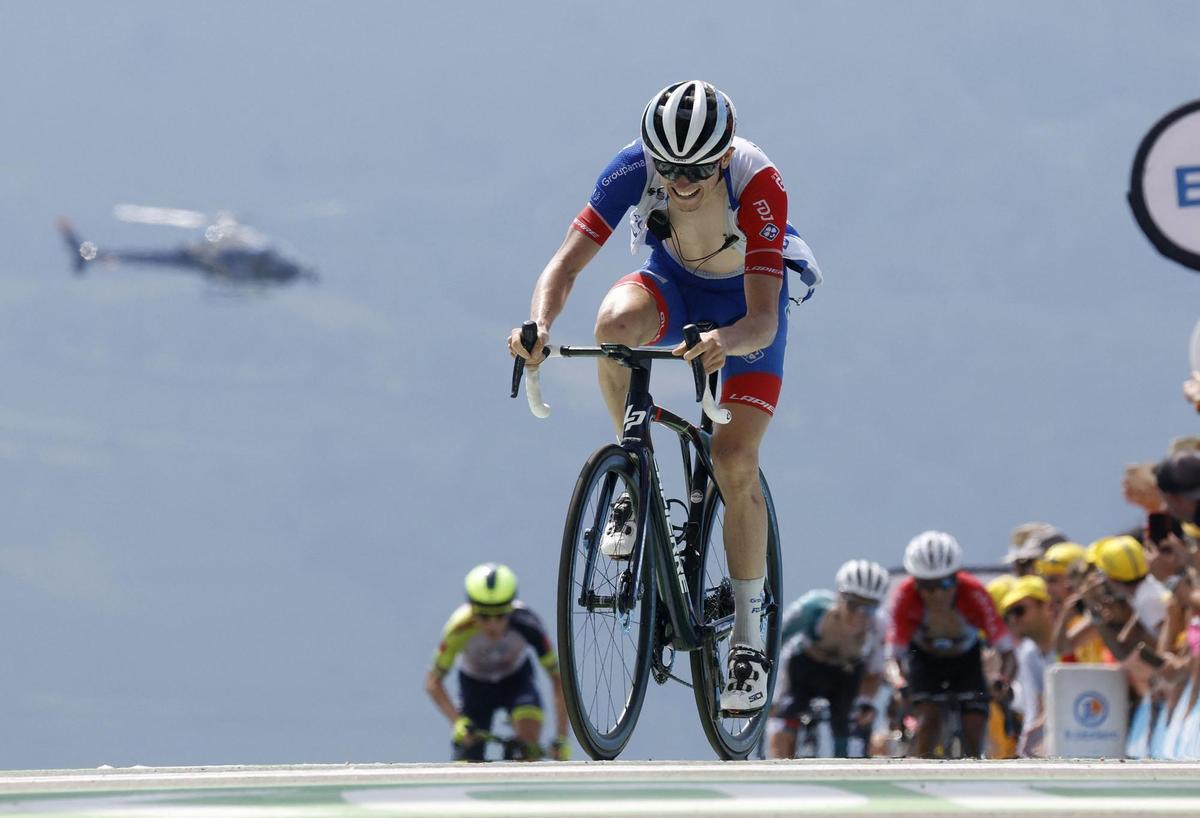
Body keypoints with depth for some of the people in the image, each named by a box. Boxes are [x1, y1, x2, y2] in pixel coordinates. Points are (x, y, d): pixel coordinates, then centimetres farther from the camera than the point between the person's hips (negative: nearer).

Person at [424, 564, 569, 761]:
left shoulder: (527, 624, -34)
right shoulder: (459, 628, -35)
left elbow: (557, 678, -24)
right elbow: (433, 682, -23)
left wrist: (562, 739, -28)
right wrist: (457, 721, -37)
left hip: (516, 678, 0)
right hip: (474, 683, 0)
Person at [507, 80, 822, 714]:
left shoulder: (758, 185, -36)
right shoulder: (636, 166, -30)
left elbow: (763, 321, -41)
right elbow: (567, 261, -32)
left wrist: (726, 340, -64)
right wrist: (539, 323, -52)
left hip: (749, 299, -2)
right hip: (673, 280, 2)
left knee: (734, 461, -17)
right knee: (617, 322, -36)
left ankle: (749, 639, -2)